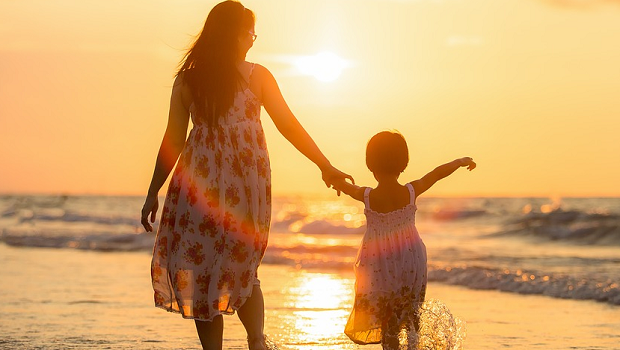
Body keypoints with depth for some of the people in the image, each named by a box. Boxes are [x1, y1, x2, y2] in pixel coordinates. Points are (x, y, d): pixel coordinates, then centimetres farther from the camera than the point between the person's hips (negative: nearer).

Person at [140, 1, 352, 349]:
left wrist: (153, 193, 9)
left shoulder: (187, 79, 3)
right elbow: (290, 127, 3)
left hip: (200, 178, -1)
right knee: (242, 266, 15)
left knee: (201, 266, 4)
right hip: (249, 178, 1)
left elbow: (173, 140, 3)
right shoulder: (256, 76, 2)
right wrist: (326, 167, 10)